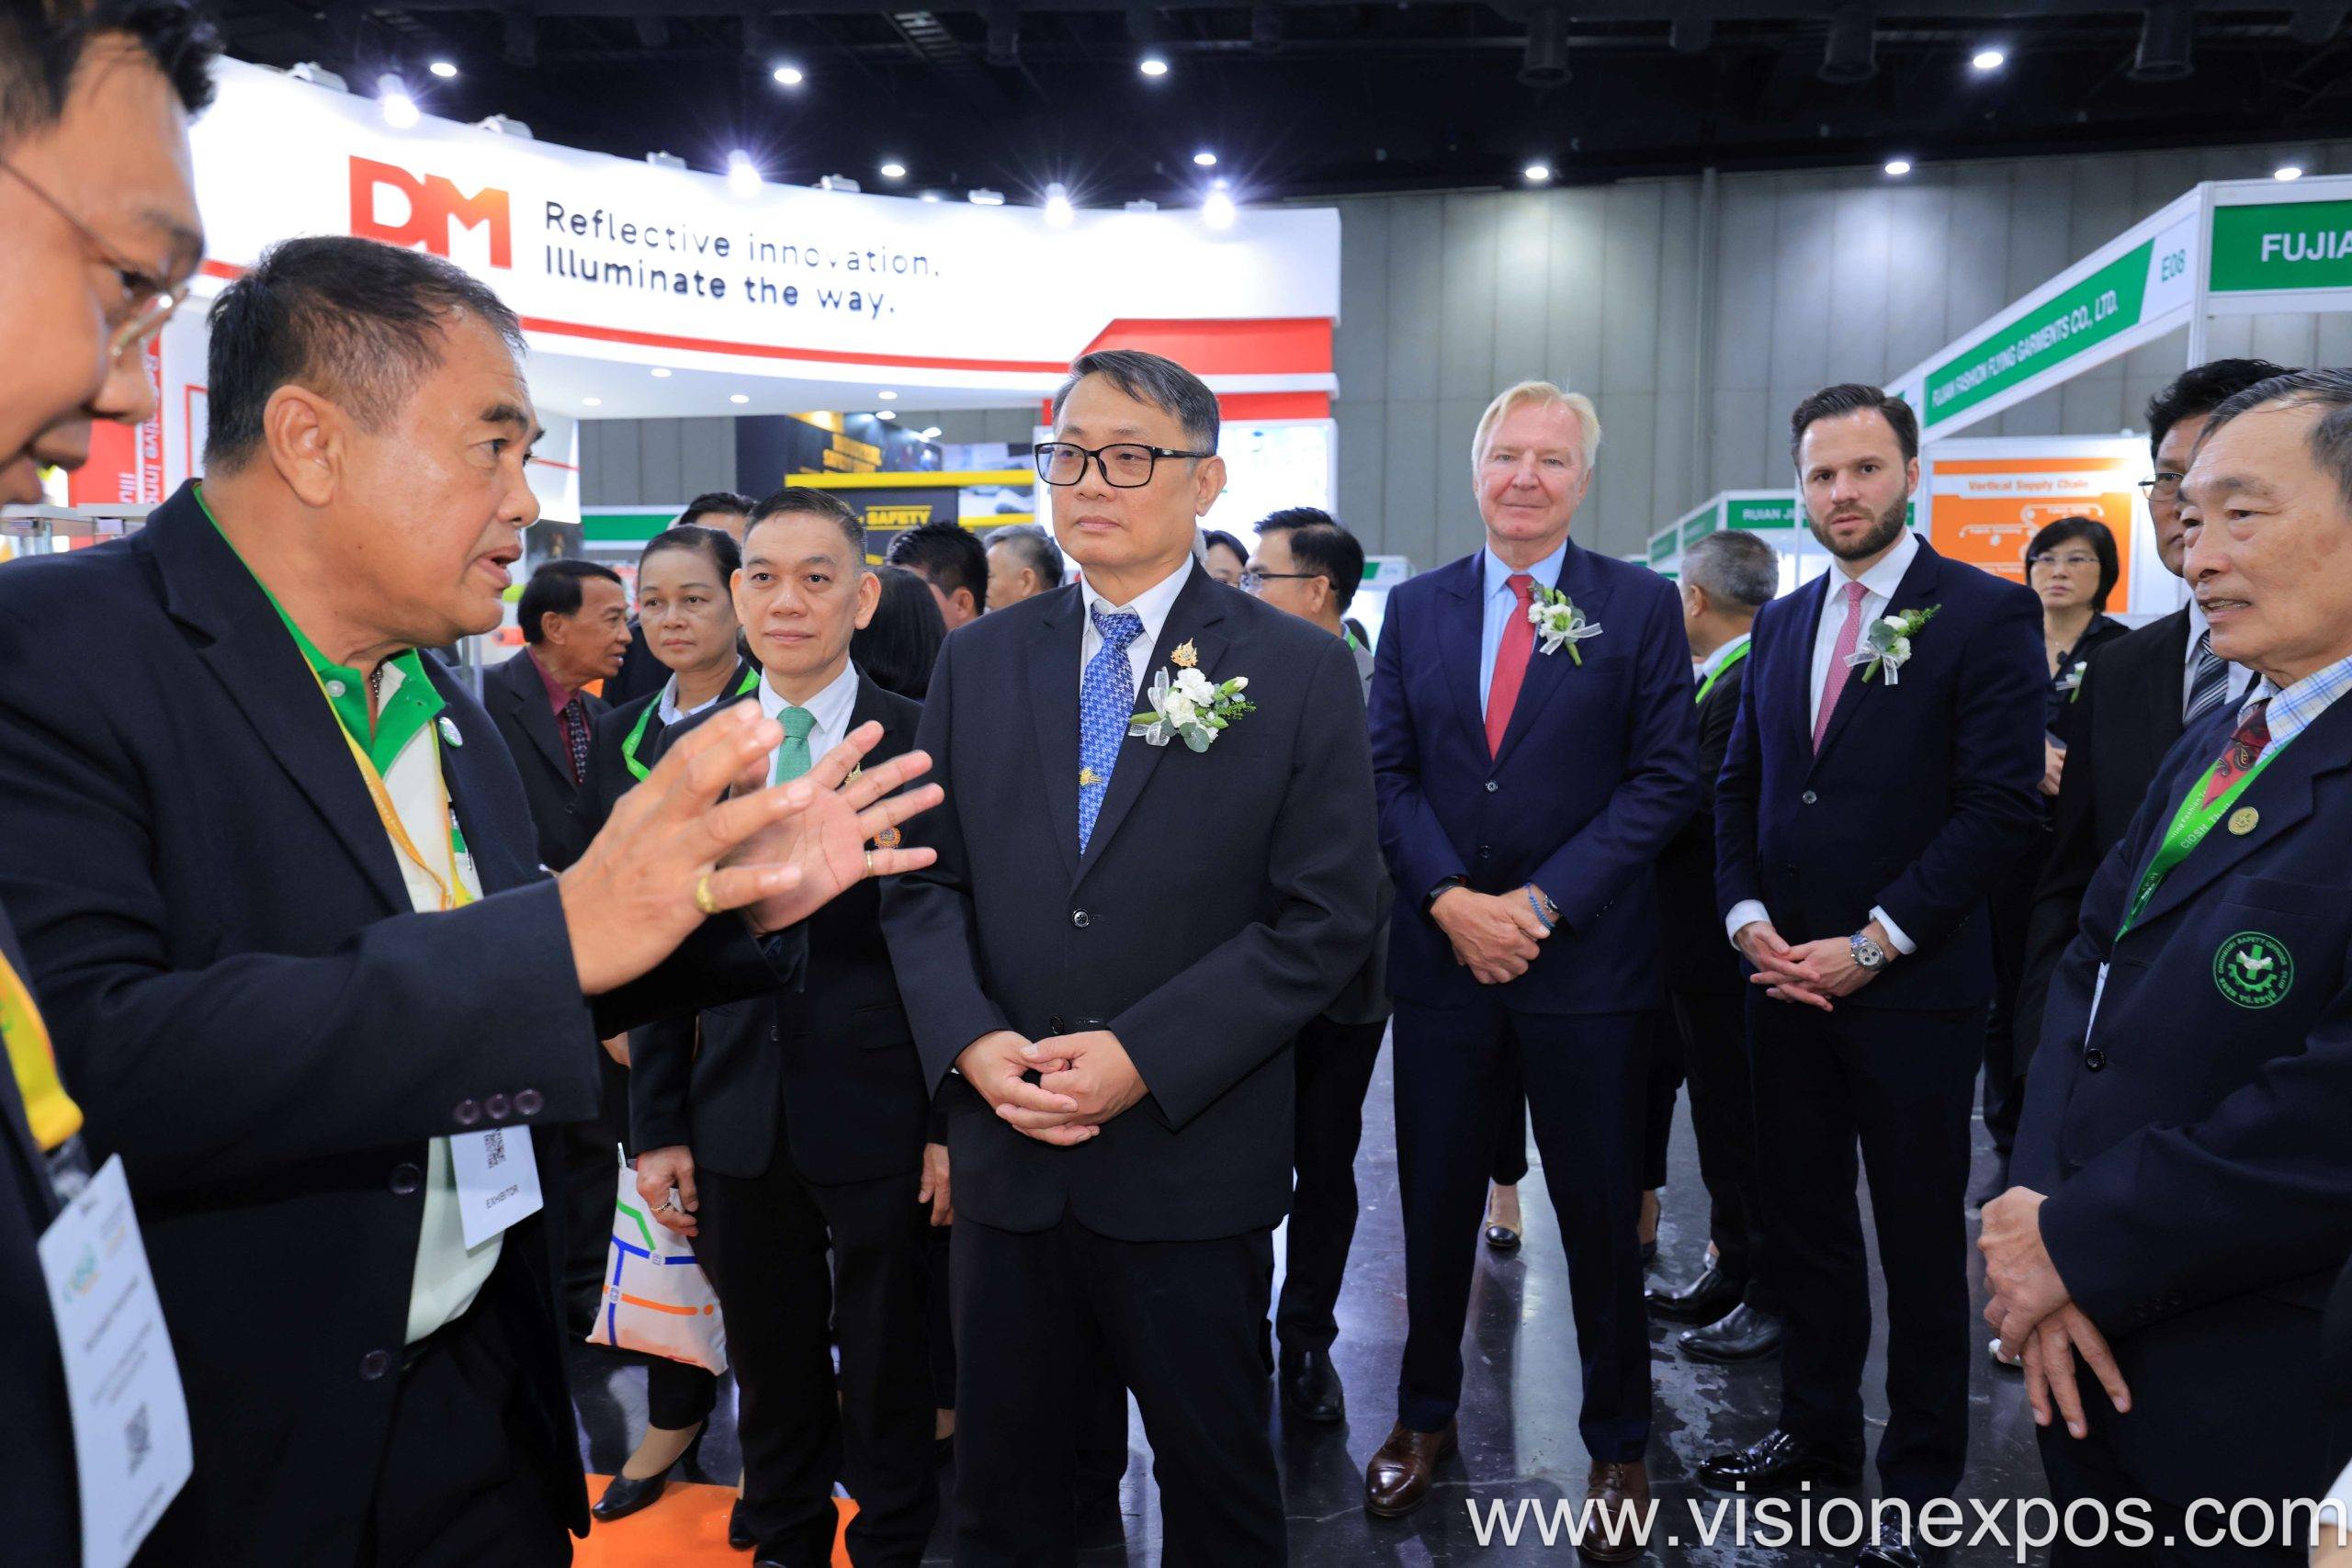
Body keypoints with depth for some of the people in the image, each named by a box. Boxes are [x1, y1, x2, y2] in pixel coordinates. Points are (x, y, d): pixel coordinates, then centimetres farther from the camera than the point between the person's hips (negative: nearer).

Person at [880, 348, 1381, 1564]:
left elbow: (1324, 919, -9)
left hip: (1191, 1161, -2)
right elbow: (922, 879, 6)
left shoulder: (1303, 672, -5)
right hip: (1004, 1150, 3)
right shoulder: (977, 661, 6)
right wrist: (972, 1040, -11)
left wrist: (1141, 1058, -17)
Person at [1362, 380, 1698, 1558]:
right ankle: (1425, 1417, 34)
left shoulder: (1641, 605, 0)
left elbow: (1663, 778, -6)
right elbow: (1388, 770, 3)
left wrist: (1541, 903, -14)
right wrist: (1450, 899, -11)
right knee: (1435, 1204, 13)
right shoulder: (1418, 606, 7)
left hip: (1587, 963, -2)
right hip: (1442, 955, 2)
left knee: (1599, 1216, 10)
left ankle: (1619, 1448, 30)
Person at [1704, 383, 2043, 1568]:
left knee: (1920, 1242, 8)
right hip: (1784, 978, 5)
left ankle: (1922, 1473, 26)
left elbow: (2000, 805, -13)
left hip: (1912, 987, -5)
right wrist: (1748, 918, -3)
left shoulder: (1986, 614, -6)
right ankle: (1815, 1430, 32)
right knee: (1800, 1218, 14)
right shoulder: (1781, 622, 11)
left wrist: (1870, 946, -15)